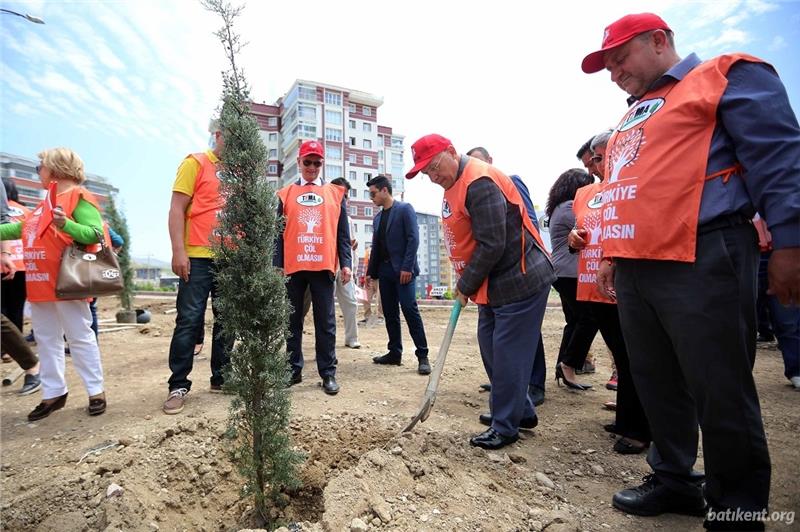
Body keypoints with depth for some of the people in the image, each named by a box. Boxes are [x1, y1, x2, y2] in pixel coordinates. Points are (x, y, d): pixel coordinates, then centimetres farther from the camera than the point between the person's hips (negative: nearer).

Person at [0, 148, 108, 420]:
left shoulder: (78, 198, -9)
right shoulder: (47, 203, 19)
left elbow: (95, 233, -20)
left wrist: (65, 224, -34)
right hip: (40, 284, 9)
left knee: (80, 337, -2)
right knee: (46, 340, 13)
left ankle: (96, 391, 7)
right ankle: (53, 393, 23)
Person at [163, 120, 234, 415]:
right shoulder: (195, 163, 1)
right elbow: (177, 208, -5)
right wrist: (178, 251, -14)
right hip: (199, 257, -5)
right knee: (189, 321, -2)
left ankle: (221, 378, 20)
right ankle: (178, 386, 9)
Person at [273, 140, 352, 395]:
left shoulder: (335, 193, 11)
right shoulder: (285, 194, 11)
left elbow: (343, 232, 8)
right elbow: (278, 233, 7)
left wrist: (346, 263, -1)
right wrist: (276, 266, 0)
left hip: (324, 266, -1)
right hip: (293, 267, 1)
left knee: (326, 322, 2)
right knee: (293, 321, 8)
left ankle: (328, 373, 9)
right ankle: (294, 369, 19)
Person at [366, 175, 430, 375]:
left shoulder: (405, 209, -3)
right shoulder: (377, 218, 18)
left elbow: (413, 238, -11)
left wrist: (407, 267, -18)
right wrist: (371, 272, 14)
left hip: (402, 270, -7)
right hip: (385, 271, 7)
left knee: (410, 310, -9)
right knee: (390, 313, 8)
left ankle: (422, 356, -2)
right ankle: (395, 353, 16)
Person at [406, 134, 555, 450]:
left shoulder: (479, 183, -22)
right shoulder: (454, 185, 10)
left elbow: (491, 246, -25)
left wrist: (466, 287, -13)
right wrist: (466, 284, 9)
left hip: (519, 281, -10)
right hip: (494, 285, 10)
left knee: (507, 355, -1)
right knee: (491, 349, 15)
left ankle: (505, 427, 15)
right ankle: (522, 412, 31)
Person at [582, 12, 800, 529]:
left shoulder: (726, 76, 3)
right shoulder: (633, 116, 26)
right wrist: (611, 255, 22)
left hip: (700, 263, -8)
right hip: (633, 271, 8)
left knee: (720, 395, 0)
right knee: (657, 386, 13)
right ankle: (674, 481, 29)